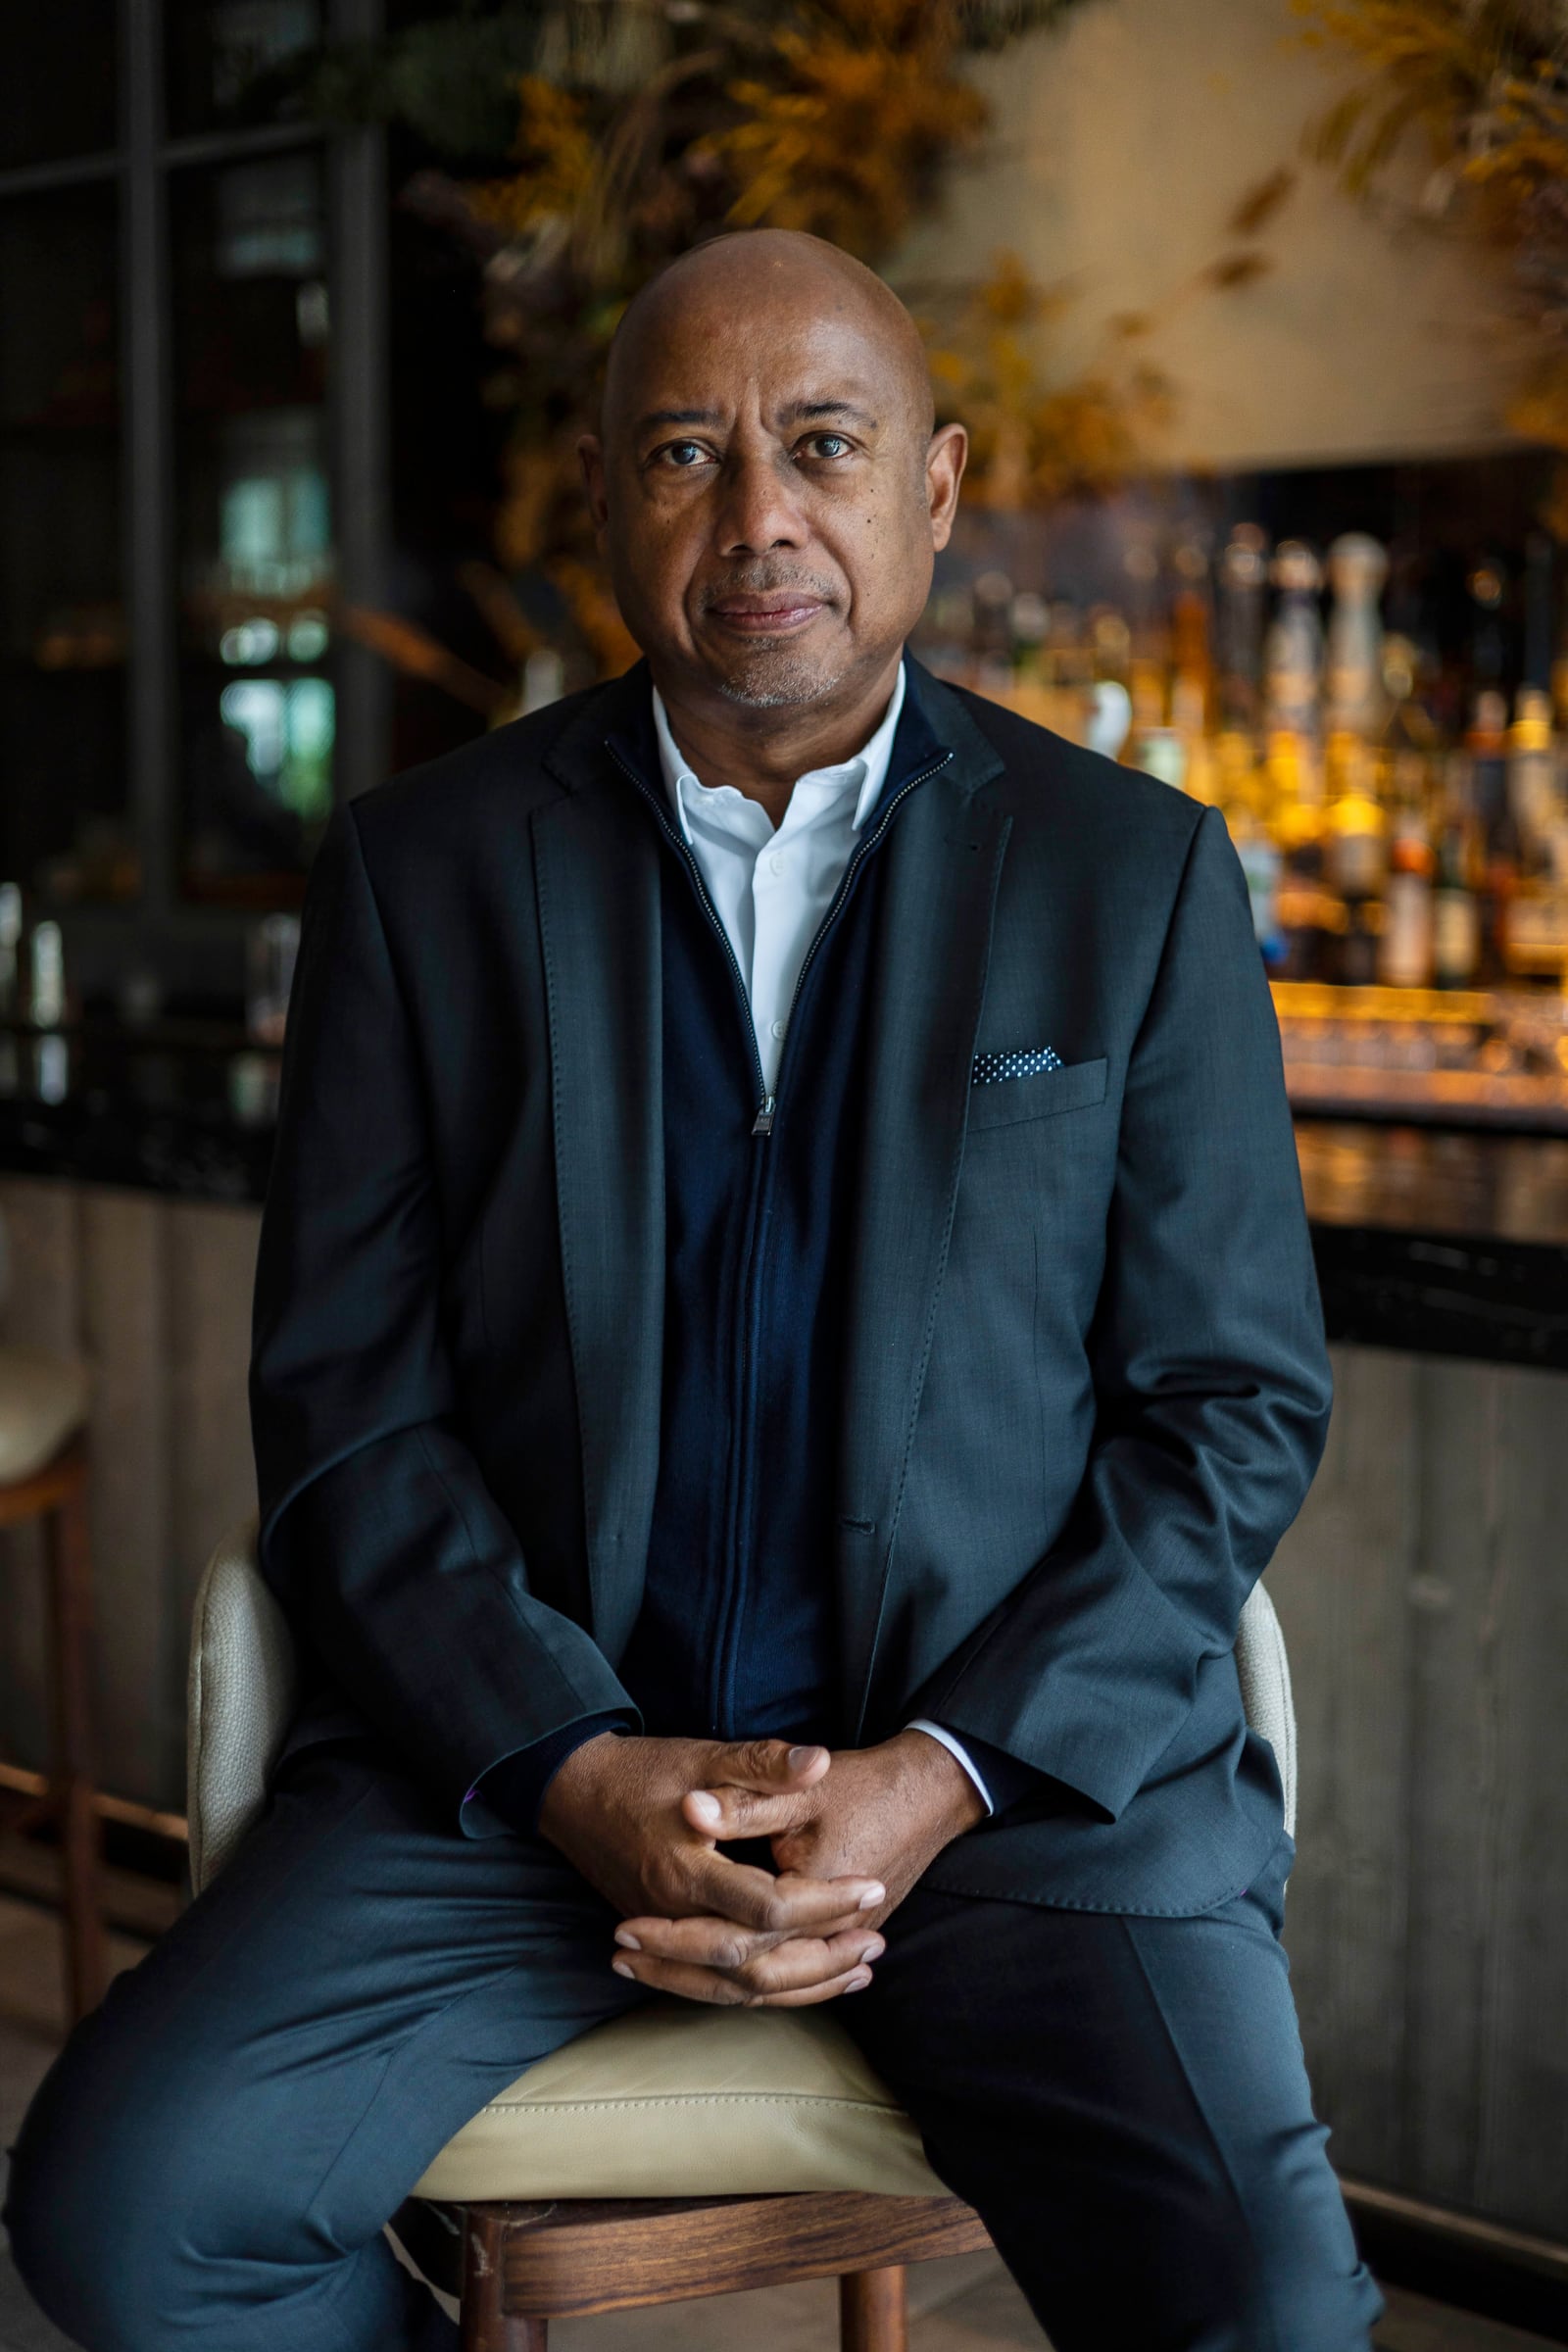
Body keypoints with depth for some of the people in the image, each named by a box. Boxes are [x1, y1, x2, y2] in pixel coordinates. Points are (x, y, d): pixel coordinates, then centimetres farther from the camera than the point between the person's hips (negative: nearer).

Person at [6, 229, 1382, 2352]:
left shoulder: (1139, 877, 5)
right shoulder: (426, 871, 6)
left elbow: (1237, 1404, 3)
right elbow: (347, 1399, 3)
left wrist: (945, 1774, -10)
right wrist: (575, 1770, -12)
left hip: (1026, 1746, 0)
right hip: (531, 1750, 1)